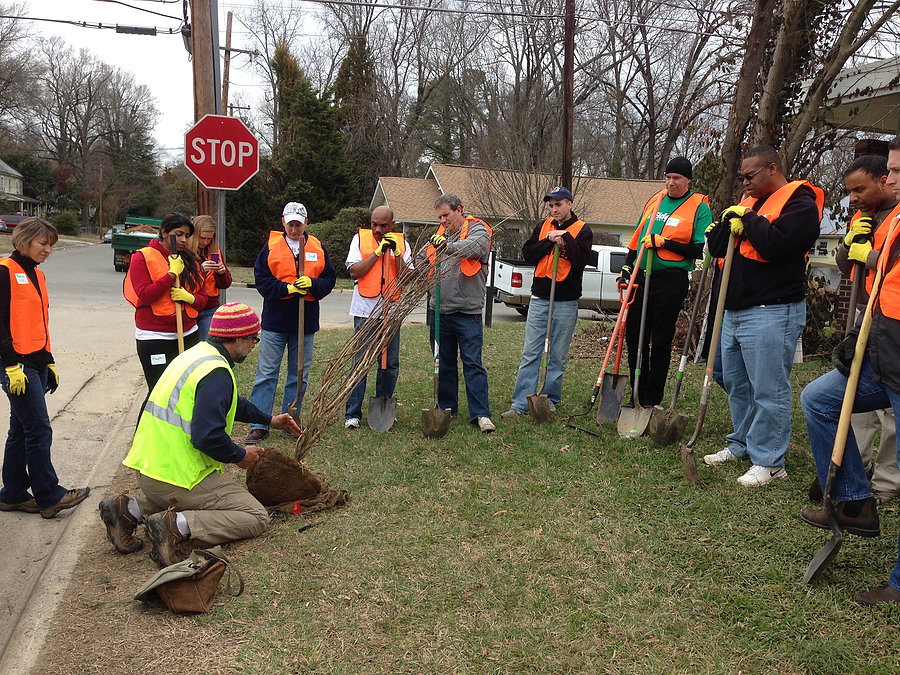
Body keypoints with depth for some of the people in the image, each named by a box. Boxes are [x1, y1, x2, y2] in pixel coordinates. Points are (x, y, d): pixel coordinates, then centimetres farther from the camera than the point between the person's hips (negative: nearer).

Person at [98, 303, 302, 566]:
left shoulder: (198, 353, 13)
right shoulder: (216, 372, -18)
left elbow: (229, 402, 30)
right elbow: (207, 436, -27)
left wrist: (269, 419, 36)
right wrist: (240, 455, -8)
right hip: (177, 476, -9)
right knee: (256, 518, -4)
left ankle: (130, 509, 13)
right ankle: (179, 525, -18)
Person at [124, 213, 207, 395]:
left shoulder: (190, 260, 14)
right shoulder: (143, 257, -2)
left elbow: (203, 298, 13)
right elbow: (145, 296, -14)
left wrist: (189, 297, -9)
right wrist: (172, 273, -14)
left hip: (189, 336, 5)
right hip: (154, 339, -5)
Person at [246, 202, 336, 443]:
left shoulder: (318, 248, 6)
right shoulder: (271, 246, 0)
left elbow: (329, 279, 4)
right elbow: (261, 279, -5)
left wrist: (312, 284, -16)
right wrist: (287, 288, -18)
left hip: (306, 321, 3)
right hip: (275, 321, -2)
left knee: (299, 375, 10)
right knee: (266, 373, 0)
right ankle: (259, 425, 6)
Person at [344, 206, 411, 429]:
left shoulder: (401, 243, 10)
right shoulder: (360, 238, 5)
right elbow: (354, 271, -7)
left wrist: (395, 252, -8)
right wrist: (378, 252, -10)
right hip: (365, 311, -2)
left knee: (391, 364, 6)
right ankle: (353, 414, 3)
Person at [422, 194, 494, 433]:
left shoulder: (477, 229, -3)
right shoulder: (439, 235, 17)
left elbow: (474, 246, -27)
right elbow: (424, 261, 28)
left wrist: (449, 246, -43)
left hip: (467, 312, -6)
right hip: (439, 310, 6)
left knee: (472, 363, -5)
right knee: (444, 363, 13)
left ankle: (481, 414, -1)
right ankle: (446, 408, 25)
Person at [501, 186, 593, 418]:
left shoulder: (582, 230, 1)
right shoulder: (542, 227, 11)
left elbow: (581, 259, -13)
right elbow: (528, 254, 3)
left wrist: (565, 238, -14)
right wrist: (549, 241, -7)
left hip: (566, 303, -2)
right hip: (539, 298, 2)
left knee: (559, 356, 5)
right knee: (530, 354, 0)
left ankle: (550, 400, 18)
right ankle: (520, 404, 2)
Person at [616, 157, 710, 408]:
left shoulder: (699, 207, -1)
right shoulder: (655, 200, 14)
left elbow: (701, 250, -9)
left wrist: (665, 242, -16)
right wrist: (626, 268, 15)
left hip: (671, 281, -5)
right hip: (641, 277, 5)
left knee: (660, 342, 1)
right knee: (634, 338, 7)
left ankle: (652, 401, 11)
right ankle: (637, 398, 19)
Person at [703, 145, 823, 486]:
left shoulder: (800, 203, -7)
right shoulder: (751, 202, 19)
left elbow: (775, 243, -25)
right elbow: (716, 247, 13)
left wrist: (748, 219, -10)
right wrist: (729, 222, -4)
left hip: (771, 313, -9)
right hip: (735, 311, 9)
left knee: (768, 391, -5)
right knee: (736, 384, 17)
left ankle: (768, 462, 4)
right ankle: (742, 444, 31)